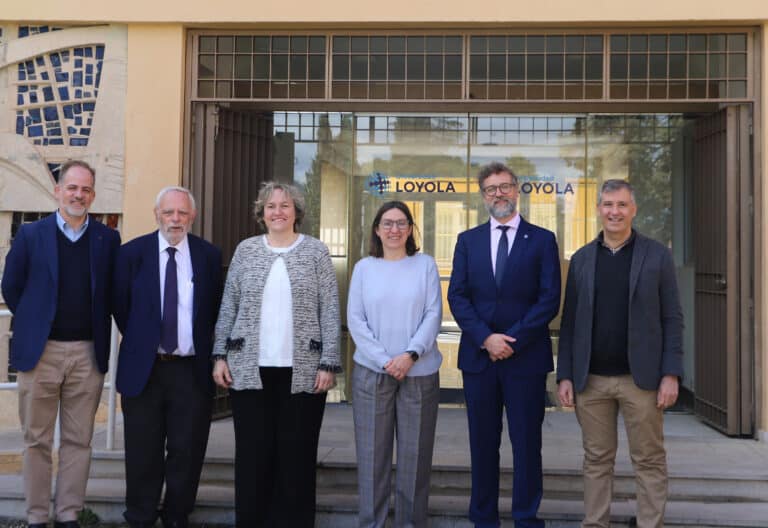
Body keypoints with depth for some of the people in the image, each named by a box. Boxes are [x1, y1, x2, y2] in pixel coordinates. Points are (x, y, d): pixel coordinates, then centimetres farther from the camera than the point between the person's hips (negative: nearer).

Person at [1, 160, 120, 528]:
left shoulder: (108, 239, 4)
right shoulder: (30, 234, 2)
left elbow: (114, 292, 8)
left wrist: (100, 333, 4)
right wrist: (34, 323, 8)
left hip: (88, 354, 1)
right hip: (40, 350, 0)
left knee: (78, 440, 7)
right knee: (37, 440, 7)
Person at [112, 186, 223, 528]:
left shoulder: (209, 255, 2)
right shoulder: (132, 252, 1)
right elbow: (120, 305, 8)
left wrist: (202, 345, 7)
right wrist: (139, 341, 9)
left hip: (192, 370, 1)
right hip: (143, 368, 0)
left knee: (187, 453, 7)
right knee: (143, 453, 8)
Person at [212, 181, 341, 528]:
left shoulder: (316, 252, 3)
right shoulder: (246, 250, 8)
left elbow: (330, 312, -1)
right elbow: (228, 307, 10)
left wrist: (329, 363, -6)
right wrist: (220, 355, 4)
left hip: (302, 371, -1)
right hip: (250, 369, 2)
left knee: (297, 454, 4)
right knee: (252, 454, 7)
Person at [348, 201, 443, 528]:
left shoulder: (425, 265, 6)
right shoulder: (364, 267, 7)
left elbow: (433, 315, -1)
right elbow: (355, 320, 1)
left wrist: (410, 354, -14)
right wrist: (384, 359, -10)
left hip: (419, 373, 0)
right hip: (372, 372, 0)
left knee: (415, 452, 3)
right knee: (372, 452, 3)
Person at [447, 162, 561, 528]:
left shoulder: (542, 240, 3)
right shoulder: (468, 240, 9)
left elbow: (550, 299, -5)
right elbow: (457, 297, 1)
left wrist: (513, 340, -13)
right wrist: (486, 339, -12)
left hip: (526, 357, -2)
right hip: (478, 356, 2)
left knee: (527, 443, 4)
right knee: (483, 443, 9)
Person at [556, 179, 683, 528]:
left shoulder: (657, 256, 1)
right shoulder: (581, 259, 7)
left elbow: (672, 319, 0)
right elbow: (569, 322, 8)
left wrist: (671, 374, -8)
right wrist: (565, 375, 2)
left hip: (641, 378, -2)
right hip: (591, 380, 2)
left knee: (649, 460, 5)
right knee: (597, 460, 10)